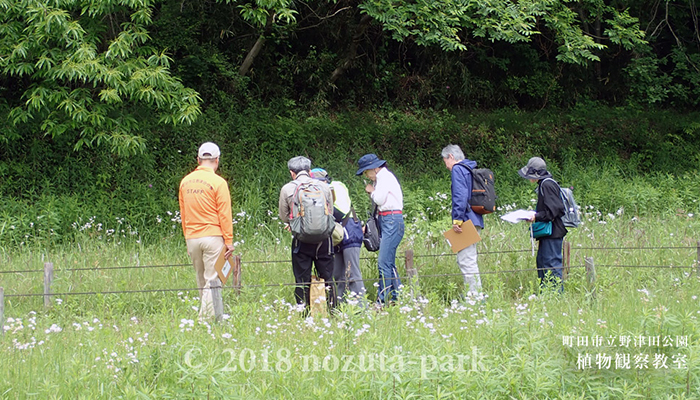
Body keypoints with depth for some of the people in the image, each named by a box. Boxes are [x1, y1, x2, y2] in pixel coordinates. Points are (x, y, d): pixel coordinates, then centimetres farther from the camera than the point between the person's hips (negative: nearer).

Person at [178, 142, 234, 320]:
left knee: (202, 282, 13)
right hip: (213, 237, -5)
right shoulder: (218, 182, -8)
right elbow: (224, 214, -8)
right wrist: (229, 241, -5)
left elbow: (183, 214, 14)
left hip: (192, 238, 5)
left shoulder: (185, 182, 9)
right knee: (212, 280, -4)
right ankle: (207, 317, -11)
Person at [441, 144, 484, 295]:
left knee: (466, 259, -9)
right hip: (476, 220, 10)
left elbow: (460, 196, -19)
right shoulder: (471, 169, 20)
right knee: (464, 259, 14)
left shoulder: (458, 169, -7)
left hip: (466, 221, -10)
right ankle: (474, 292, 15)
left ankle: (475, 293, -12)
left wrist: (457, 220, -20)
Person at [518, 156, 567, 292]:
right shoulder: (544, 184, 15)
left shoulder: (547, 185, -16)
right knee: (541, 261, 15)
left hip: (552, 232, -11)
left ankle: (557, 290, -7)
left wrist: (537, 217, -18)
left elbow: (552, 210, -22)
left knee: (551, 261, -9)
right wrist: (533, 214, 13)